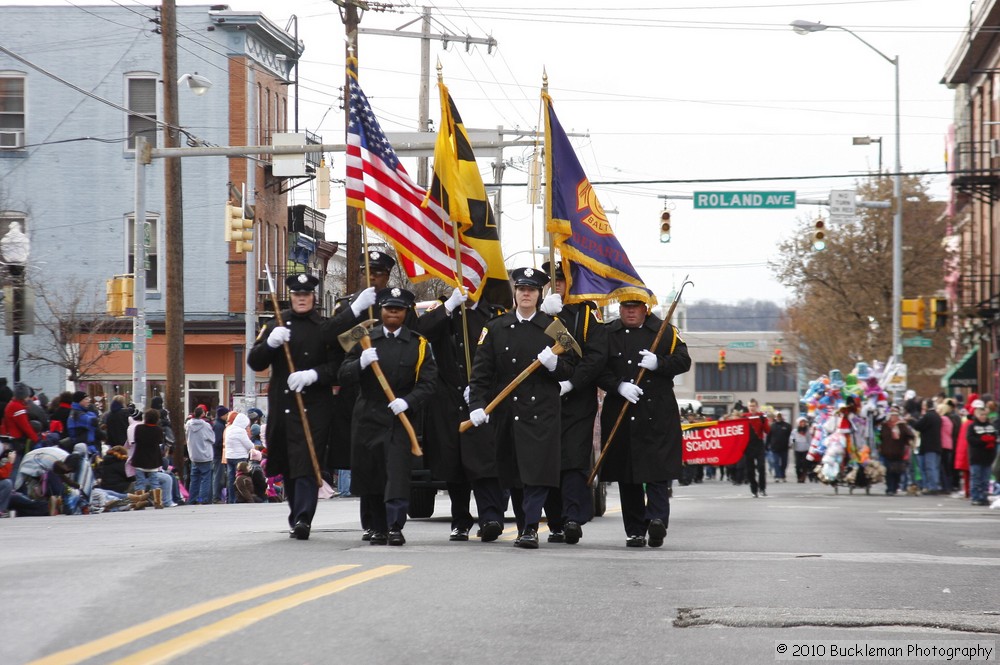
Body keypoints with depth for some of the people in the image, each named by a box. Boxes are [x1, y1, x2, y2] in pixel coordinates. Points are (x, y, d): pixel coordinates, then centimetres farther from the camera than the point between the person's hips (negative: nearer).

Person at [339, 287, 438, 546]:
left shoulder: (418, 344, 4)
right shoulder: (365, 341, 9)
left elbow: (427, 383, -2)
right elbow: (343, 377, 2)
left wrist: (408, 401, -20)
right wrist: (361, 363, -18)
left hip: (399, 418, -2)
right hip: (367, 417, 2)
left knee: (397, 473, -13)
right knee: (370, 474, 6)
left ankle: (395, 527, -13)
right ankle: (379, 528, 17)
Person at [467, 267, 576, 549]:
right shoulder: (495, 328, 8)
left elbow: (569, 371, 10)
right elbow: (481, 371, 3)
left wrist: (554, 364, -13)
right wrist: (477, 405, -9)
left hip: (542, 412, -2)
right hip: (507, 412, 2)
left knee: (537, 471, -13)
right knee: (513, 474, 6)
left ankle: (531, 528, -14)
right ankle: (523, 526, 19)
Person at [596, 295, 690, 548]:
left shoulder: (666, 331, 7)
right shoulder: (608, 334, 9)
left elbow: (683, 361, 1)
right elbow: (599, 370, 4)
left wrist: (658, 363, -16)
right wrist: (619, 386, -14)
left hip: (658, 415, -2)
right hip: (620, 413, 2)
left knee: (658, 469, -13)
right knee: (627, 474, 3)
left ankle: (657, 516, -18)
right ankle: (634, 531, 8)